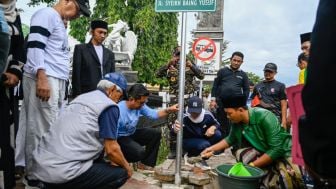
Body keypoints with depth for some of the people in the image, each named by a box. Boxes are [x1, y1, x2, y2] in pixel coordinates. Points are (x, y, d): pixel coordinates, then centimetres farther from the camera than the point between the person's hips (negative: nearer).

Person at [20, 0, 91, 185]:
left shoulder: (59, 22, 26)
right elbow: (35, 45, -14)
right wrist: (42, 78, -24)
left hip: (56, 80, 9)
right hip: (43, 79, -9)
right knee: (42, 128, -8)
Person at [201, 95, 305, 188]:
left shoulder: (264, 117, -27)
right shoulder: (237, 122, -8)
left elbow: (277, 149, -28)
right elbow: (230, 139, 15)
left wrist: (252, 165, -26)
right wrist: (212, 149, 8)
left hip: (283, 152, -7)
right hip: (263, 152, 7)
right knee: (240, 153, -18)